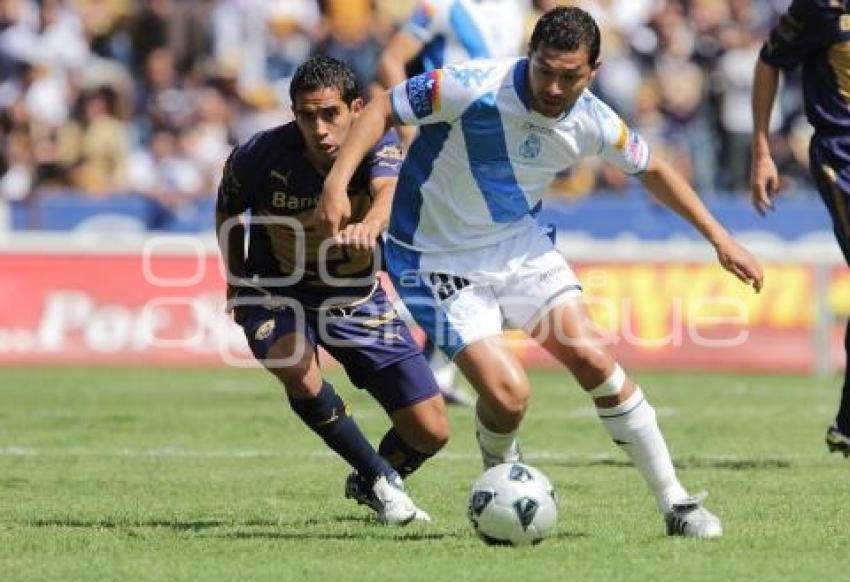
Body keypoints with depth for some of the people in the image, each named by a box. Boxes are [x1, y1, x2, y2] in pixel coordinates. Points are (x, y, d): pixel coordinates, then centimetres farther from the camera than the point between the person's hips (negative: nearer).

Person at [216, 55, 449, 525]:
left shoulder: (376, 145, -23)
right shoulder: (261, 156, -22)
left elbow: (388, 192, -47)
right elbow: (227, 210, 1)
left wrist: (369, 226, -69)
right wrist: (237, 282, 0)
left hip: (357, 296, 1)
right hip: (279, 295, -1)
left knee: (431, 433, -2)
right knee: (299, 371, -37)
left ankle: (366, 485, 33)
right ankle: (380, 480, -13)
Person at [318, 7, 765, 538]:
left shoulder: (592, 123, -11)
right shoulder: (476, 90, -28)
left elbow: (650, 168, 9)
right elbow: (385, 109, -19)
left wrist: (718, 236, 10)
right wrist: (336, 184, -31)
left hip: (520, 243, 4)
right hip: (441, 259, -4)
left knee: (593, 359, -9)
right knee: (508, 395, -18)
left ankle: (676, 503, 3)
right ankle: (500, 471, 19)